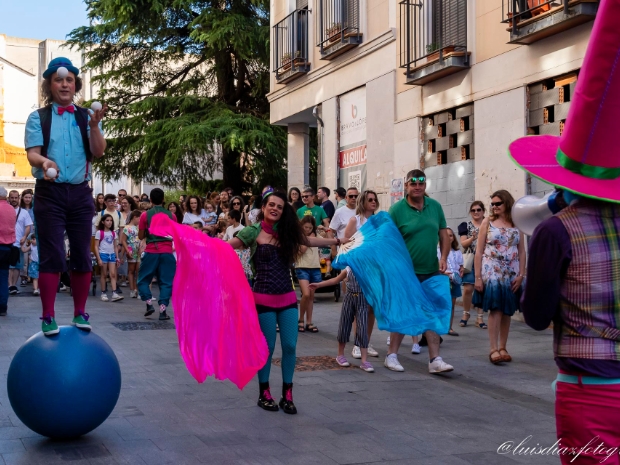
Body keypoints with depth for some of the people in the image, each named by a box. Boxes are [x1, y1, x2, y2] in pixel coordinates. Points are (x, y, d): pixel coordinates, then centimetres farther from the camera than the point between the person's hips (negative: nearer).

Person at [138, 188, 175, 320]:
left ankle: (149, 304, -2)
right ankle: (162, 310, -4)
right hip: (167, 252, 1)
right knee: (166, 282, 5)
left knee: (143, 279, 13)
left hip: (151, 252, -1)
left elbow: (140, 236, 3)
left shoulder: (145, 215, -1)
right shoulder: (171, 215, 4)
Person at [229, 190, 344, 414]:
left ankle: (287, 395, 14)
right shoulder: (253, 232, -5)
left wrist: (337, 241, 34)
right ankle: (264, 395, 18)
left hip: (287, 298, 4)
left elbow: (309, 241, 25)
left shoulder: (287, 232, 10)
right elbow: (227, 246, -16)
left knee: (290, 346, 2)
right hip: (264, 299, -4)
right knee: (267, 347, 2)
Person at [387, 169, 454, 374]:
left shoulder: (435, 206, 6)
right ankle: (392, 355, 19)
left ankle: (435, 360, 7)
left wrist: (443, 258, -3)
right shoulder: (397, 209, -7)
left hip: (431, 272, 4)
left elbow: (444, 234, 10)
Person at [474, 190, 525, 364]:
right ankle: (494, 349, -11)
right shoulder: (488, 222, 2)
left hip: (511, 274, 3)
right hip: (492, 271, -3)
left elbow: (522, 252, 7)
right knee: (495, 309, -11)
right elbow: (479, 251, -1)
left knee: (507, 311, 6)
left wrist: (521, 275, -3)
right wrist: (478, 277, -7)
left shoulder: (516, 224, 7)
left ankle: (502, 348, 14)